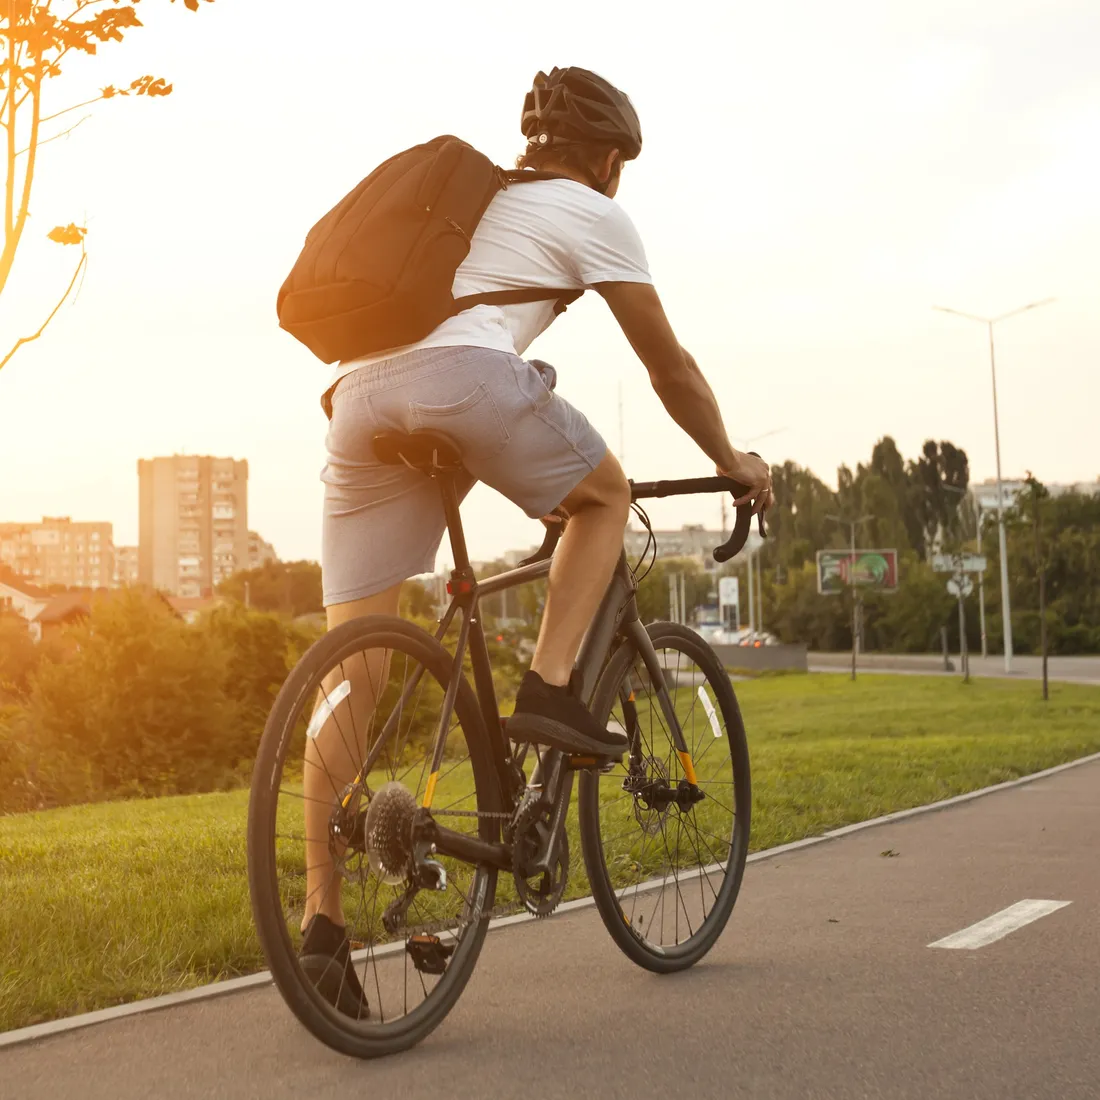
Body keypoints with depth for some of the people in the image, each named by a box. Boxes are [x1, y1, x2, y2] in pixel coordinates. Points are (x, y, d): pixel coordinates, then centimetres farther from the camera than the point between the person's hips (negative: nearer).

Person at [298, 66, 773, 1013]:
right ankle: (550, 687, 5)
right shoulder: (592, 213, 18)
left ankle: (322, 918, -1)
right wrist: (732, 459, 33)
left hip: (360, 390, 6)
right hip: (464, 375, -6)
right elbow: (668, 367, 19)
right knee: (605, 494, 23)